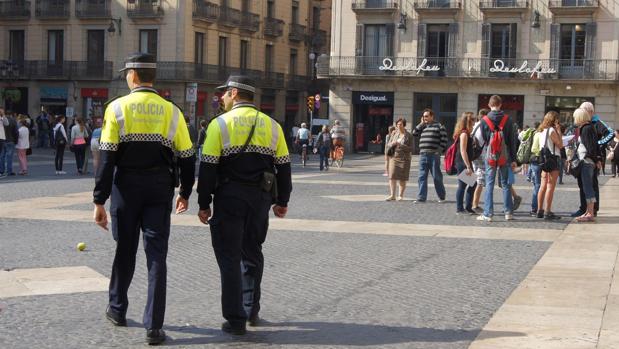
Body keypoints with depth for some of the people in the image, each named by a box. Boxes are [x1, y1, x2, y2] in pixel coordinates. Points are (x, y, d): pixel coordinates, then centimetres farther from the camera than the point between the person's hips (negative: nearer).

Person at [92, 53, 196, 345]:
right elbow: (186, 157, 3)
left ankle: (117, 310, 33)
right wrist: (185, 193, 18)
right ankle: (154, 326, -1)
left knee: (125, 251, 17)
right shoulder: (171, 111, 1)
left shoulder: (117, 108, -5)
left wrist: (99, 201, -6)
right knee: (157, 255, 2)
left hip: (127, 188, 0)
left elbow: (107, 158, -9)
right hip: (160, 190, 1)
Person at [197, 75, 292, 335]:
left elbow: (208, 167, -8)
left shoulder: (220, 124, -5)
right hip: (260, 198, 4)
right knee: (252, 254, 20)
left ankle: (235, 320, 3)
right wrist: (282, 201, 16)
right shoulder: (271, 125, 7)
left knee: (230, 258, 3)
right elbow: (283, 166, 8)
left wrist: (204, 204, -3)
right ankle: (252, 311, 24)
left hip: (229, 198, -4)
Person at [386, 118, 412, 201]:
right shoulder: (394, 134, 9)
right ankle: (392, 195, -4)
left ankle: (400, 195, 9)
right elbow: (388, 145, 11)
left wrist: (401, 145, -18)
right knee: (392, 176, -8)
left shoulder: (408, 135, 1)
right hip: (394, 157, 2)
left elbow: (411, 148, -5)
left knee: (402, 178, 0)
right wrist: (393, 144, -11)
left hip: (404, 158, -2)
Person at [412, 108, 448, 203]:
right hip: (423, 155, 5)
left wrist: (439, 150, -11)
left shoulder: (439, 126, 1)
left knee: (437, 176, 2)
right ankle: (421, 197, 3)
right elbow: (414, 134, 6)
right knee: (422, 177, 1)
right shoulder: (422, 127, 18)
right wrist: (421, 124, 5)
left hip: (434, 155, -5)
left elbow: (444, 139, -3)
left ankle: (442, 196, 14)